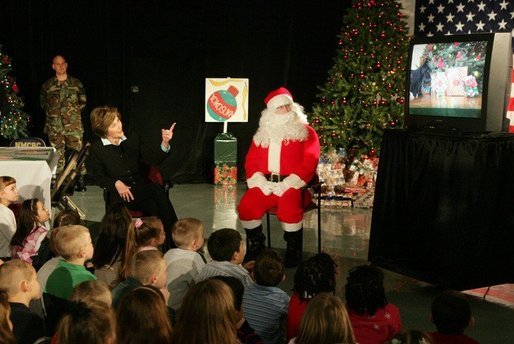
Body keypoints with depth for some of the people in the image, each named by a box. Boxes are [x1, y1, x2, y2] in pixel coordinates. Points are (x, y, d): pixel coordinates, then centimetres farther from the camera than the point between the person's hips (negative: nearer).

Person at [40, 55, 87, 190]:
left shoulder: (76, 83, 7)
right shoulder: (47, 85, 8)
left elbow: (83, 101, 15)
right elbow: (42, 102, 19)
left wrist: (74, 111, 6)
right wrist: (52, 112, 10)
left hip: (74, 125, 0)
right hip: (55, 127, 1)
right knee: (57, 154, 1)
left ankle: (80, 179, 4)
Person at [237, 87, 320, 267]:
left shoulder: (306, 132, 7)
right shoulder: (263, 133, 19)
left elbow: (309, 162, -4)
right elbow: (251, 161, 14)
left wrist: (287, 184, -15)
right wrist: (261, 182, -7)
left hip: (292, 184, -4)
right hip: (265, 183, 4)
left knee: (289, 210, -34)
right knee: (245, 207, -22)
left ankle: (293, 250, -10)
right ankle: (256, 245, 3)